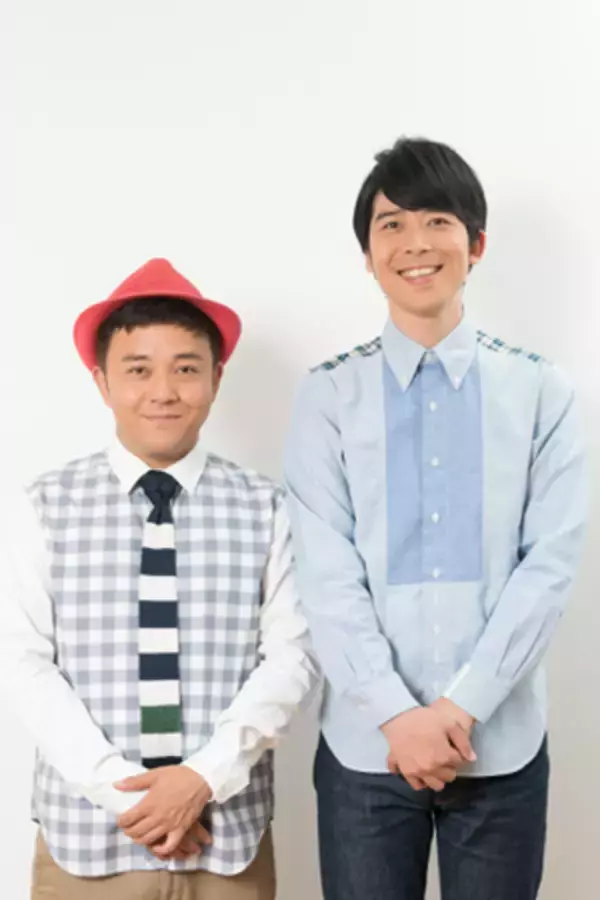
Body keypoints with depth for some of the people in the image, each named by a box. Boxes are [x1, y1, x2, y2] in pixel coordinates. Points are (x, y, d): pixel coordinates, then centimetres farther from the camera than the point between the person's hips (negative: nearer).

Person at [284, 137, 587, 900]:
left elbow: (550, 565, -5)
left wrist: (461, 708, -12)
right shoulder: (330, 395, 0)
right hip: (365, 747, 0)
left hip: (501, 745, 0)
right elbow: (326, 576, -5)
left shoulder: (538, 391, 2)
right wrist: (397, 715, -13)